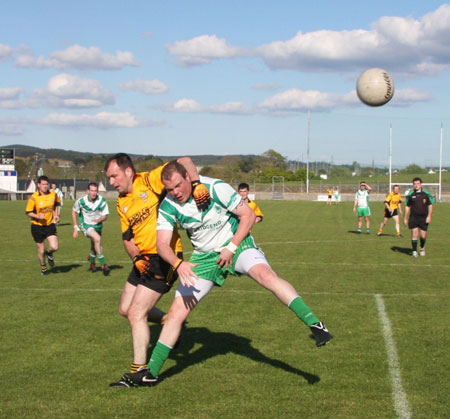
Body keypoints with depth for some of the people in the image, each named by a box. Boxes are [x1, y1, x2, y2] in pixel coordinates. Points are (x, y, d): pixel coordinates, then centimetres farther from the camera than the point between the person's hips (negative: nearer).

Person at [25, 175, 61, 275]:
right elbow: (28, 212, -8)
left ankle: (49, 253, 23)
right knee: (41, 250, 5)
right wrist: (38, 216, -25)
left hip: (50, 225, 2)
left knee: (54, 247, -15)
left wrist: (56, 214, 5)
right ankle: (43, 268, 33)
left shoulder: (53, 194, -2)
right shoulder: (33, 197, -14)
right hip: (37, 226, -2)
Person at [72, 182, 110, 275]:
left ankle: (91, 260, 48)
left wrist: (99, 220, -30)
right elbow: (74, 212, 2)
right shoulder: (81, 201, -15)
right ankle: (103, 264, -22)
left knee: (95, 246, 11)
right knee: (97, 238, -29)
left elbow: (105, 215, -7)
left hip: (97, 225, 4)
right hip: (86, 225, -4)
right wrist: (76, 227, 0)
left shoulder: (102, 201, -13)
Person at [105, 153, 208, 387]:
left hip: (164, 258, -9)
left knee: (136, 313, -11)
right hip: (144, 260, 9)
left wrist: (196, 185, -32)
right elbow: (127, 238, 13)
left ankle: (139, 371, 0)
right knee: (125, 309, 16)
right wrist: (137, 258, -6)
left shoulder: (150, 181, -11)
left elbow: (184, 162, -16)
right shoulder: (121, 204, 11)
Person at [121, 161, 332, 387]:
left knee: (265, 275, -35)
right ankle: (151, 372, 9)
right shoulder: (168, 206, -10)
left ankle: (314, 324, -34)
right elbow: (162, 244, -15)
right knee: (176, 312, -2)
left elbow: (248, 215, -13)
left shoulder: (215, 188, -20)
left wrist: (231, 248, -18)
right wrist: (178, 264, -36)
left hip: (236, 244, -3)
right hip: (204, 256, 4)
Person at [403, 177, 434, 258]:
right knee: (414, 234, -5)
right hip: (413, 217, 0)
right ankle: (414, 251, 5)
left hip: (424, 218, 0)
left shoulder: (426, 194, 0)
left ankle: (422, 248, 31)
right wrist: (405, 218, 7)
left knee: (423, 236, 2)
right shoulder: (410, 195, 4)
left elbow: (430, 205, 3)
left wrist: (429, 216, -7)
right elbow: (407, 206, 10)